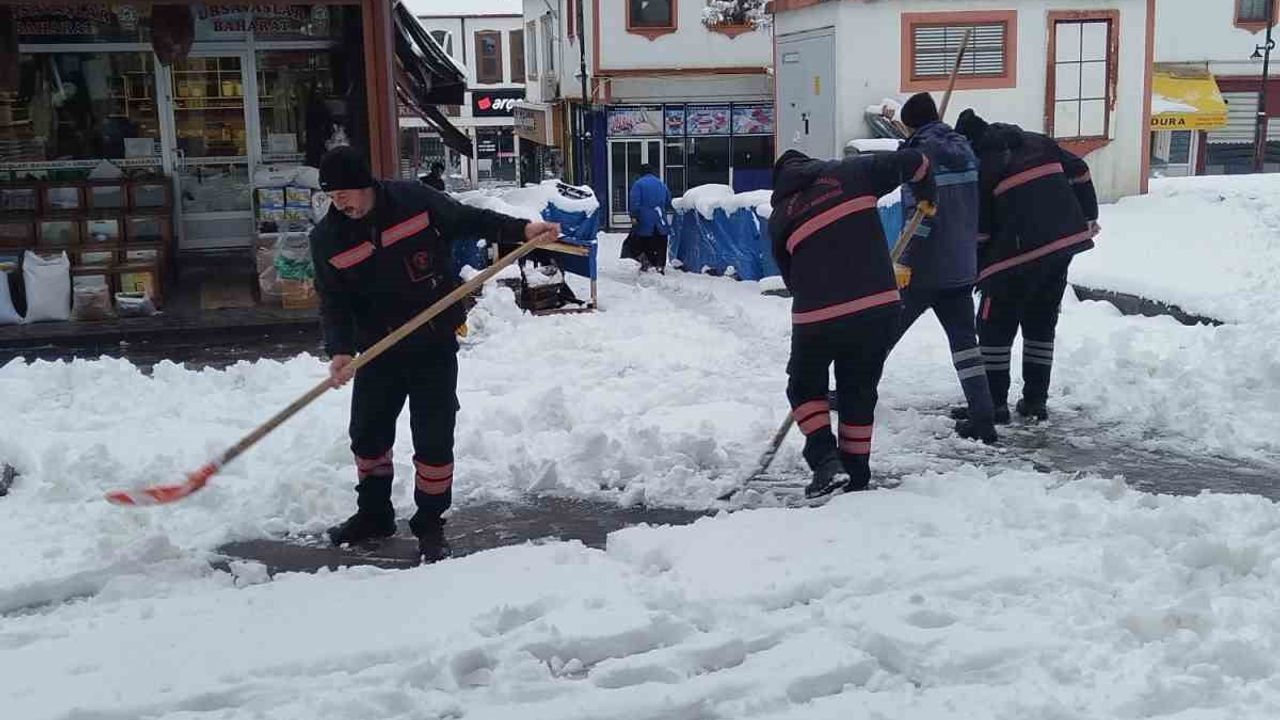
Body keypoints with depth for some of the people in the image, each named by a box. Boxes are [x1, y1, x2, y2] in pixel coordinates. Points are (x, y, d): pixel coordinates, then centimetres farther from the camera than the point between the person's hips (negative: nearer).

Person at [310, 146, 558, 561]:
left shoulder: (414, 201, -11)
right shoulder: (328, 239, -6)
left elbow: (469, 220, 1)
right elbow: (333, 302, -8)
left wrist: (521, 230, -9)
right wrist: (339, 350, -23)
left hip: (434, 344, -3)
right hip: (378, 350, 3)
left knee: (433, 439, -2)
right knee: (369, 434, 13)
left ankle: (429, 524, 14)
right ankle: (374, 515, 34)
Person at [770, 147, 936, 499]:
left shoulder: (780, 217, 13)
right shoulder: (848, 172, 10)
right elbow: (913, 161, 5)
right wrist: (926, 195, 24)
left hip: (816, 315, -1)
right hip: (880, 307, 1)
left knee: (805, 386, 21)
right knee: (859, 392, 18)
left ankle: (826, 461, 4)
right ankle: (856, 478, 23)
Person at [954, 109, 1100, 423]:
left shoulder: (980, 167, -2)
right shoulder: (1037, 142, 14)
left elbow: (978, 231, -2)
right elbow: (1079, 174, 17)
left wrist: (978, 273, 9)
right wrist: (1088, 220, 26)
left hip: (1019, 251, -6)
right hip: (1067, 241, 6)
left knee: (996, 325, 5)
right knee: (1041, 322, 17)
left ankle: (994, 403, 6)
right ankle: (1036, 400, 18)